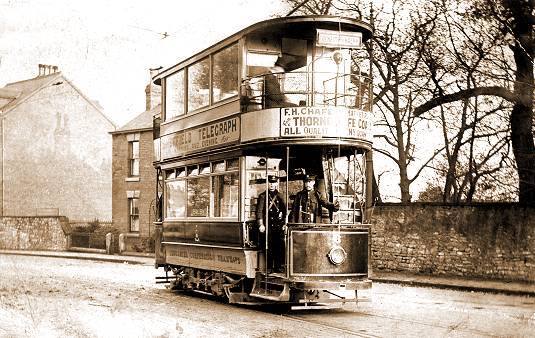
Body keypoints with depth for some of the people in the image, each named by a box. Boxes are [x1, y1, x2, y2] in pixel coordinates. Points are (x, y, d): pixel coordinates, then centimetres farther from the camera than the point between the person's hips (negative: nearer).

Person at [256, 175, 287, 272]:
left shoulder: (279, 196, 13)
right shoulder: (263, 196, 3)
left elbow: (285, 210, 17)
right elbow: (259, 211, -4)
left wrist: (284, 223, 9)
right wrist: (261, 225, -14)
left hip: (278, 226, 3)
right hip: (267, 226, -3)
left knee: (279, 246, 0)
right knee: (268, 248, -3)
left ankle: (278, 267, 8)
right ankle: (269, 268, 4)